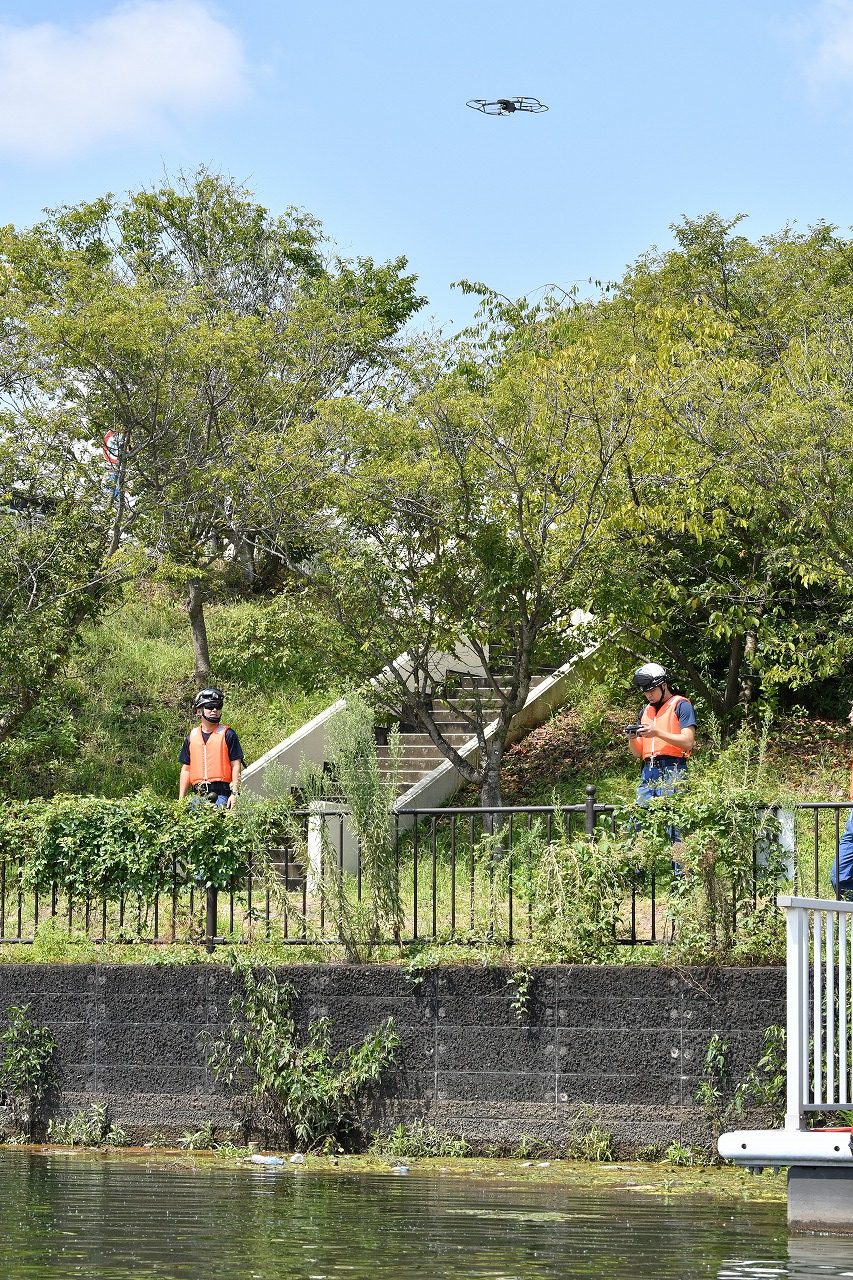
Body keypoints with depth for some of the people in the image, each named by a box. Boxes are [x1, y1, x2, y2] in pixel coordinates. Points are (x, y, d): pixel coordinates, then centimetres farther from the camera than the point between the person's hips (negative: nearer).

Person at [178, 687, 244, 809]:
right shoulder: (192, 736, 16)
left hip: (221, 794, -4)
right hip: (199, 795, 4)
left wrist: (234, 793, -9)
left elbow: (236, 765, 1)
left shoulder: (227, 734, 4)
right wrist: (181, 799, 13)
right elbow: (186, 769, 19)